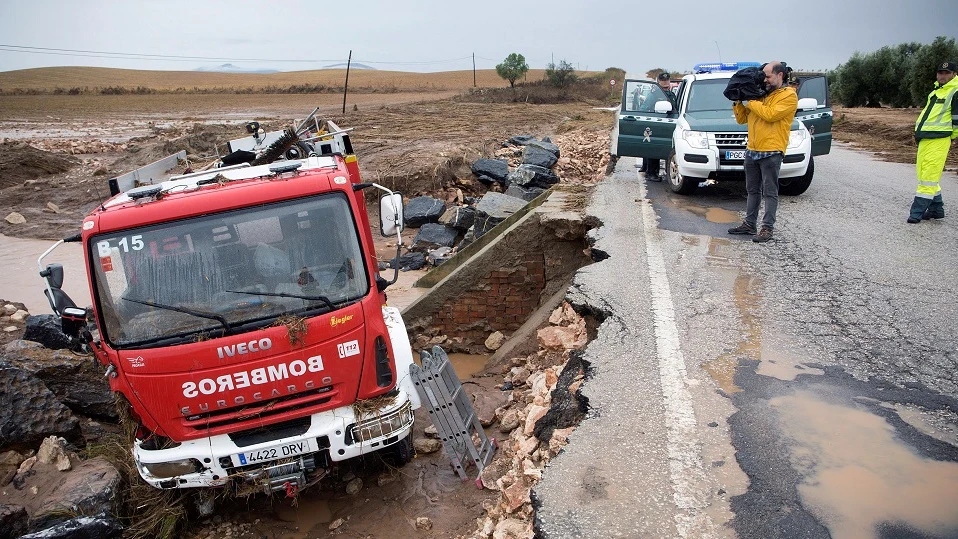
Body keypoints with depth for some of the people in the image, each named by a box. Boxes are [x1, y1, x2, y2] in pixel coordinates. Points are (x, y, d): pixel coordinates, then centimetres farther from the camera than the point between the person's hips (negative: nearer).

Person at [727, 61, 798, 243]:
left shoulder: (789, 95, -4)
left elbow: (770, 114, -19)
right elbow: (742, 119, 18)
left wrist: (749, 102, -11)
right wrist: (738, 103, 2)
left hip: (771, 152, -7)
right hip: (752, 151, 7)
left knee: (770, 192, -2)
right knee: (753, 190, 13)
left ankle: (767, 228, 1)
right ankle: (749, 224, 21)